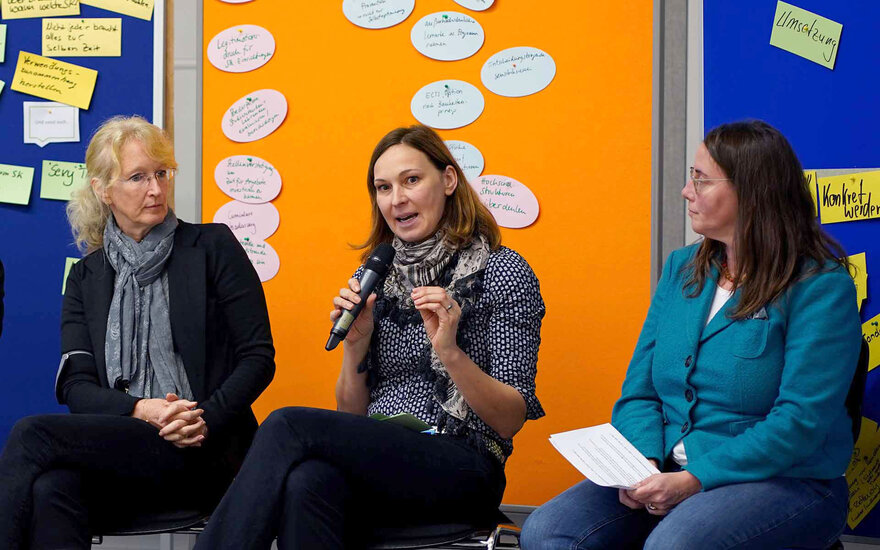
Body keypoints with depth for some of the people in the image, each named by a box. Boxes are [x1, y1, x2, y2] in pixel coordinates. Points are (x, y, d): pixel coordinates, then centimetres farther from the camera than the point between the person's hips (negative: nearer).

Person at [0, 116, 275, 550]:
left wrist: (206, 419, -14)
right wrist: (140, 410, -13)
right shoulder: (86, 277, 18)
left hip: (205, 453, -3)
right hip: (119, 453, 3)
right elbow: (75, 386, 8)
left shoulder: (213, 247, 8)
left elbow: (259, 356, 3)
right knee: (50, 490, -36)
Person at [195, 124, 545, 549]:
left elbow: (511, 419, -4)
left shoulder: (502, 271, 0)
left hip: (462, 471, -4)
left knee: (288, 427, -26)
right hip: (376, 460, 4)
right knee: (308, 484, -35)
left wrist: (450, 352, -20)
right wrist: (355, 343, -1)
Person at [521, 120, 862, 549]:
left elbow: (801, 420, -16)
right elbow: (639, 392, 11)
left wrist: (695, 480, -22)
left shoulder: (820, 288, -8)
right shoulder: (681, 269, 12)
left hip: (785, 481, -5)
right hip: (669, 470, 6)